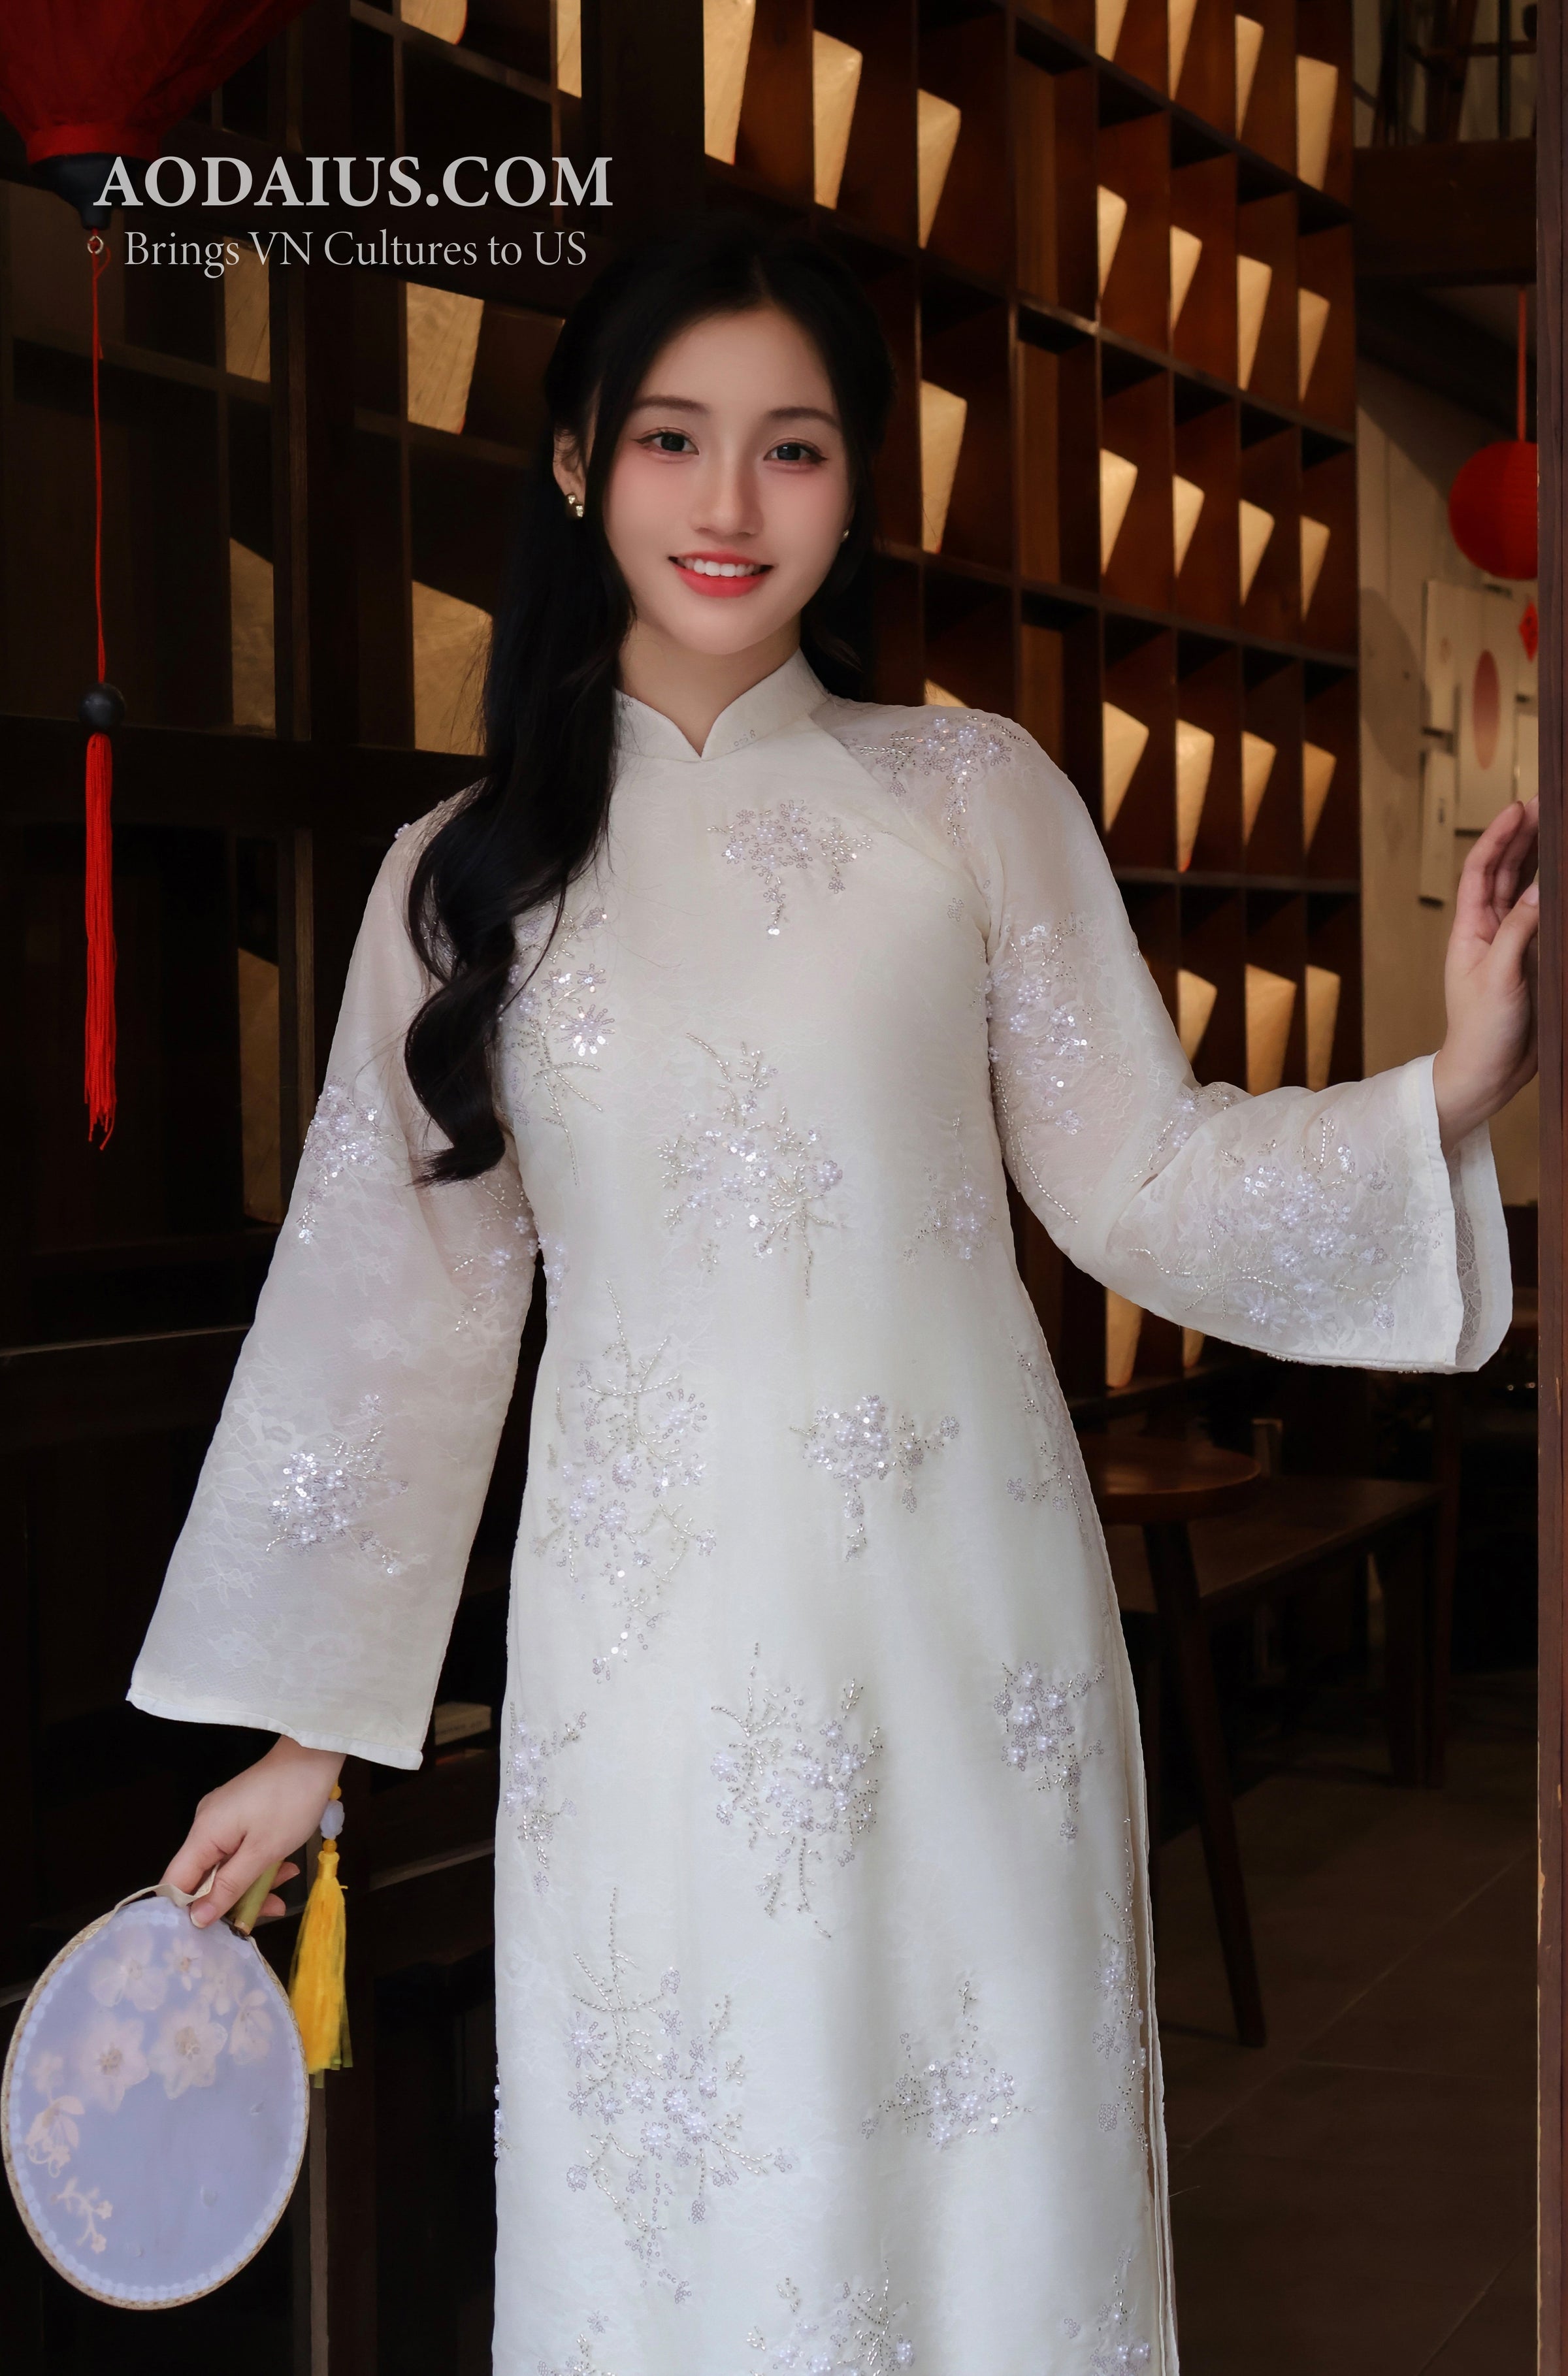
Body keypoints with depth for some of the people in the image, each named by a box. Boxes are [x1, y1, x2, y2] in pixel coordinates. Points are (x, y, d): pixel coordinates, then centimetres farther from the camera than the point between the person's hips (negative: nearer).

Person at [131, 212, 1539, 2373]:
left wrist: (1448, 1092, -14)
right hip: (652, 1663, 1)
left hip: (961, 1628, 0)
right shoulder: (466, 876, 5)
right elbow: (397, 1302, 9)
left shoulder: (971, 793, 2)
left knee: (988, 2183, 6)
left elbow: (1137, 1186, 2)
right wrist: (304, 1729, 10)